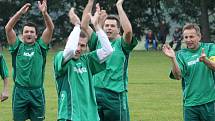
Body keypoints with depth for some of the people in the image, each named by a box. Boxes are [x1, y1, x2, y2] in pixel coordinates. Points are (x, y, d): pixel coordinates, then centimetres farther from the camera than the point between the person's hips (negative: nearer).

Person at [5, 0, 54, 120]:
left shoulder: (40, 47, 5)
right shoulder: (18, 46, 5)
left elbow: (50, 28, -6)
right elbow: (8, 28, -7)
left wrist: (44, 12, -23)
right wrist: (20, 13, -17)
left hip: (37, 91, 0)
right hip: (20, 91, 0)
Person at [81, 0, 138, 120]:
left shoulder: (121, 44, 2)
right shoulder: (98, 41, 11)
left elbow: (128, 30, -18)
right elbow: (84, 25, 2)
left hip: (116, 94, -3)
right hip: (95, 92, 3)